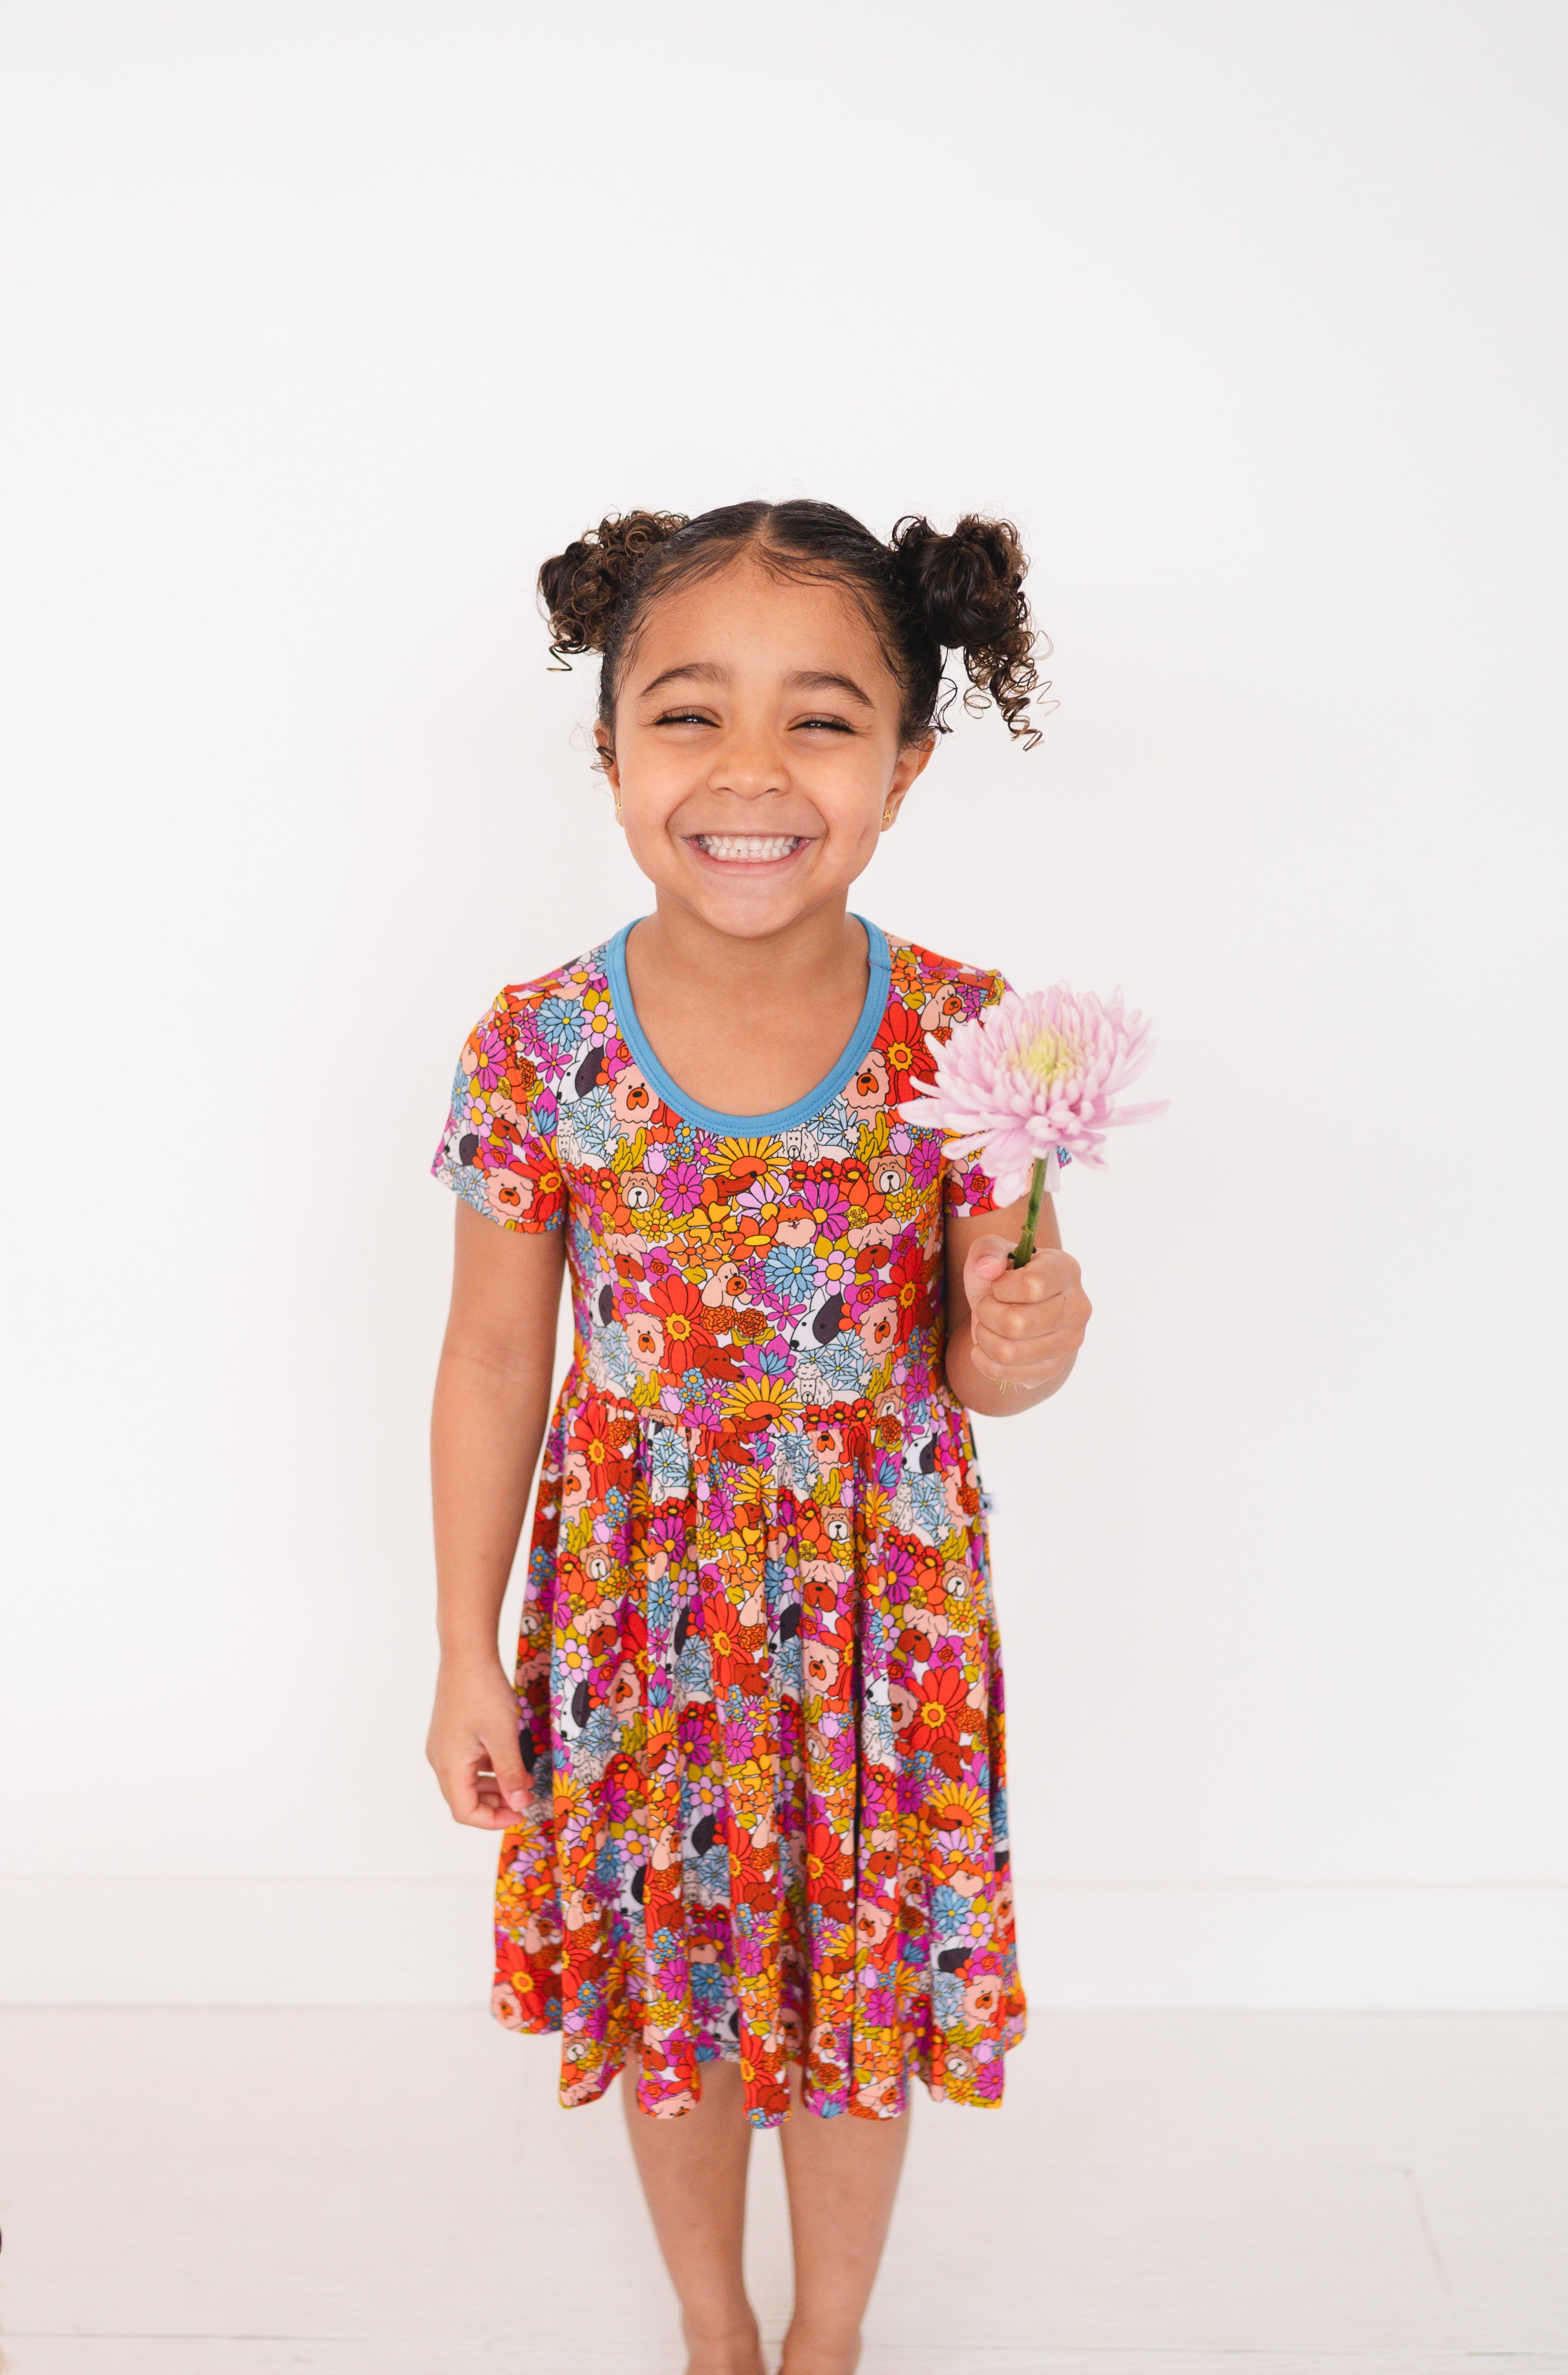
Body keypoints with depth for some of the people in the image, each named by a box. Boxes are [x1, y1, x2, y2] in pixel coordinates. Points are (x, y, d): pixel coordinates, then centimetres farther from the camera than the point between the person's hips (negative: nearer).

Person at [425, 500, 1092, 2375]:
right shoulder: (542, 1046, -15)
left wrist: (1021, 1353, -28)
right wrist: (467, 1657, 0)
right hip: (643, 1598, 1)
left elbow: (975, 1370, -3)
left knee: (856, 2006, 18)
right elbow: (497, 1362, -4)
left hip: (879, 1600, 0)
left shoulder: (964, 1036, -16)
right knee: (668, 1996, 19)